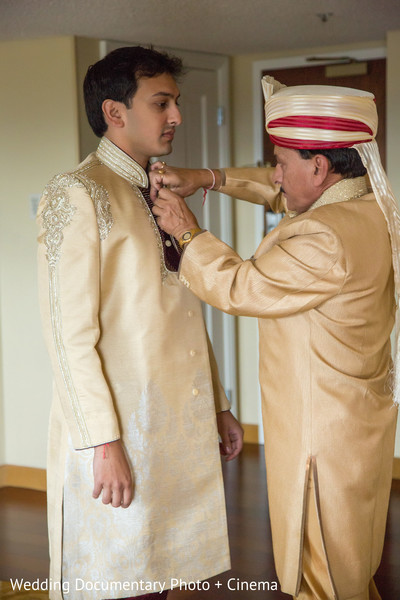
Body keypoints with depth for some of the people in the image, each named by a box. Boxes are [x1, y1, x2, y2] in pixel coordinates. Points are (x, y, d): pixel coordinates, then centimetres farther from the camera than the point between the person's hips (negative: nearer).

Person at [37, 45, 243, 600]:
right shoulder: (78, 195, -10)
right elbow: (70, 334, -16)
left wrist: (219, 407, 16)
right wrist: (104, 444, -19)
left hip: (180, 430, 7)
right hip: (119, 434, -7)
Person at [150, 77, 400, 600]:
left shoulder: (327, 238, -27)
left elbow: (238, 288, -19)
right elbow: (283, 192, 17)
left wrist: (186, 230, -5)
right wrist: (206, 178, 9)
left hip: (323, 435, -9)